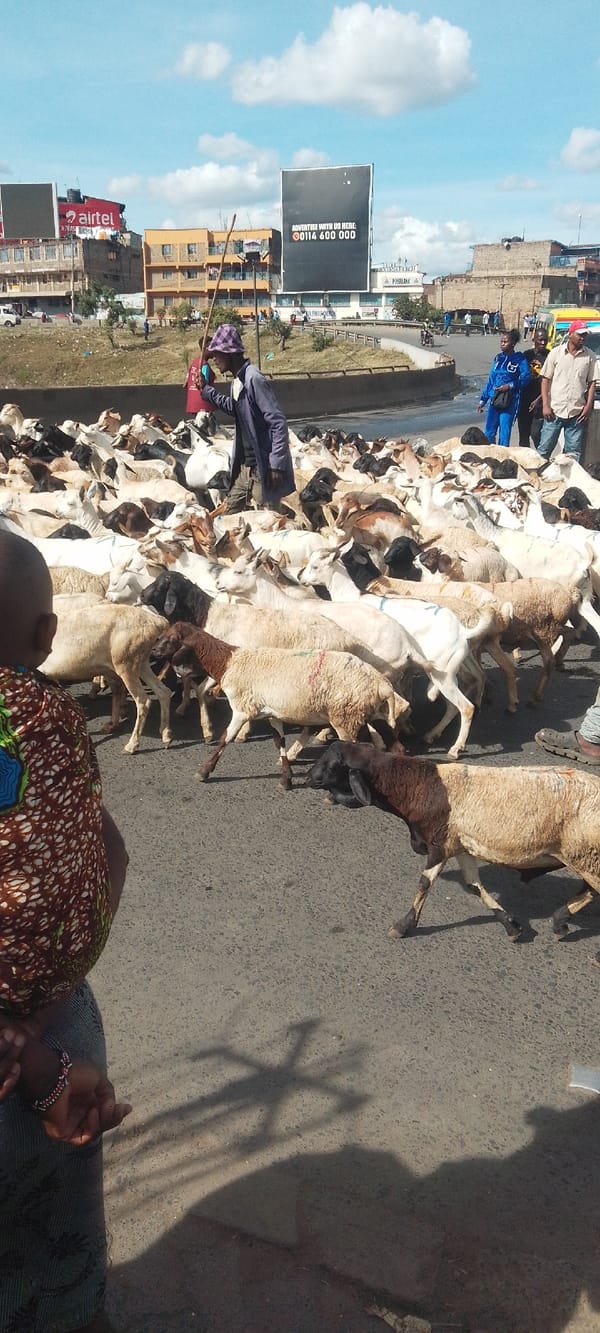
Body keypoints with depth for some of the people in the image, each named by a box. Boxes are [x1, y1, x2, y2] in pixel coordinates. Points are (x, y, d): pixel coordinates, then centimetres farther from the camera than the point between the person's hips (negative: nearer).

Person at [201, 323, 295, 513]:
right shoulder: (237, 381, 9)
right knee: (228, 514, 14)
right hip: (244, 467, 9)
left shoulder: (254, 379, -19)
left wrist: (276, 465, -23)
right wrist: (208, 392, 22)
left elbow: (278, 423, -21)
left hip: (264, 469, -9)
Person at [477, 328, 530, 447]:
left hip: (509, 401, -5)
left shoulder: (519, 359, -4)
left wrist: (510, 385, -20)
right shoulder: (498, 358, 11)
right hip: (494, 400, 5)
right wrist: (483, 400, 14)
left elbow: (525, 378, -8)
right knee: (489, 432, 7)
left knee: (504, 432, -3)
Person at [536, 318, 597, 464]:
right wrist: (545, 405, -6)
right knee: (544, 449, 3)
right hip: (555, 411, -1)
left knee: (574, 453, 6)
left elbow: (592, 383, 7)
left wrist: (588, 407, -2)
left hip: (577, 413, 1)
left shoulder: (590, 356, 4)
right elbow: (546, 380, 1)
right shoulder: (556, 353, 0)